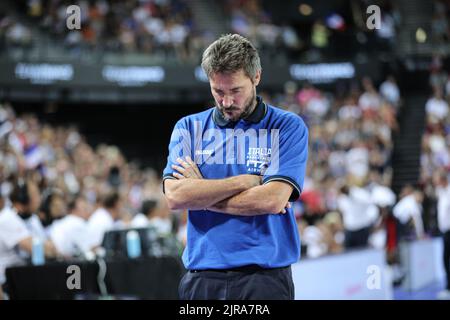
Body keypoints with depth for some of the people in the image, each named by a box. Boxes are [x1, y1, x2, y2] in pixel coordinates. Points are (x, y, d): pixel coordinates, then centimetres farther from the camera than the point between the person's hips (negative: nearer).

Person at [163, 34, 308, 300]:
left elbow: (272, 200, -12)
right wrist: (247, 180, -8)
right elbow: (175, 197, -6)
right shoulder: (188, 128, 9)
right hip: (203, 276, 2)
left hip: (264, 277, -2)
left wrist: (201, 195, -4)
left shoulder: (288, 126, 1)